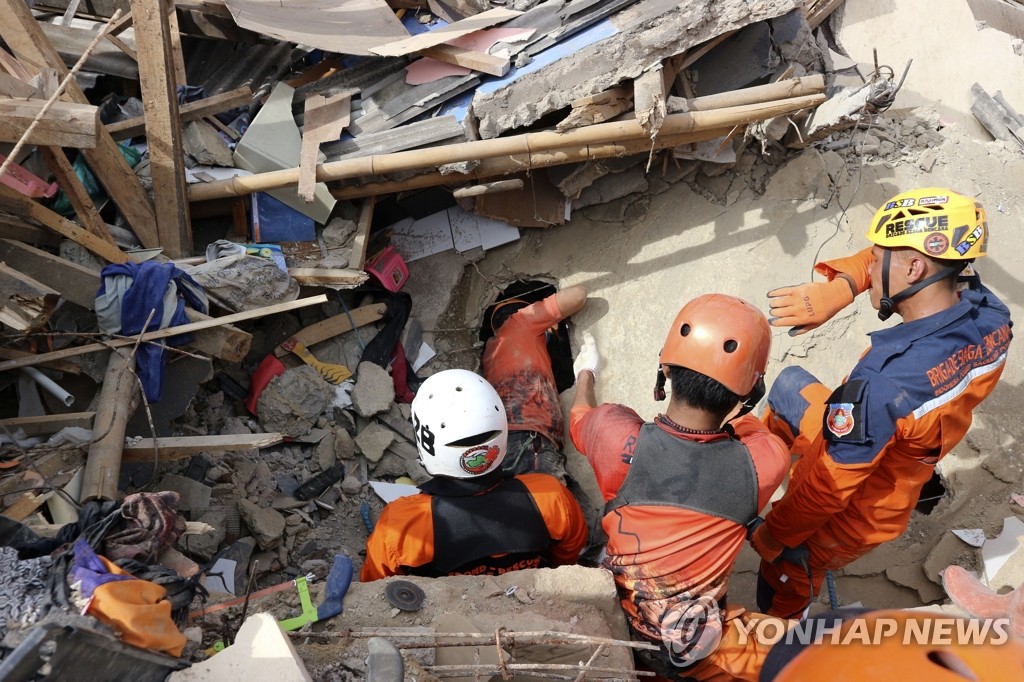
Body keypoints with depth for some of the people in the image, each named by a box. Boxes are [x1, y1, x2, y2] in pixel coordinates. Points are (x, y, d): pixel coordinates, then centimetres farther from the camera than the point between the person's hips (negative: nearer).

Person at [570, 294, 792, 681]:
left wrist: (586, 373, 24)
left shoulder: (617, 440, -23)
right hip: (696, 651, -2)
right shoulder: (764, 463, -23)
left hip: (615, 630, 3)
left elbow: (579, 415, 4)